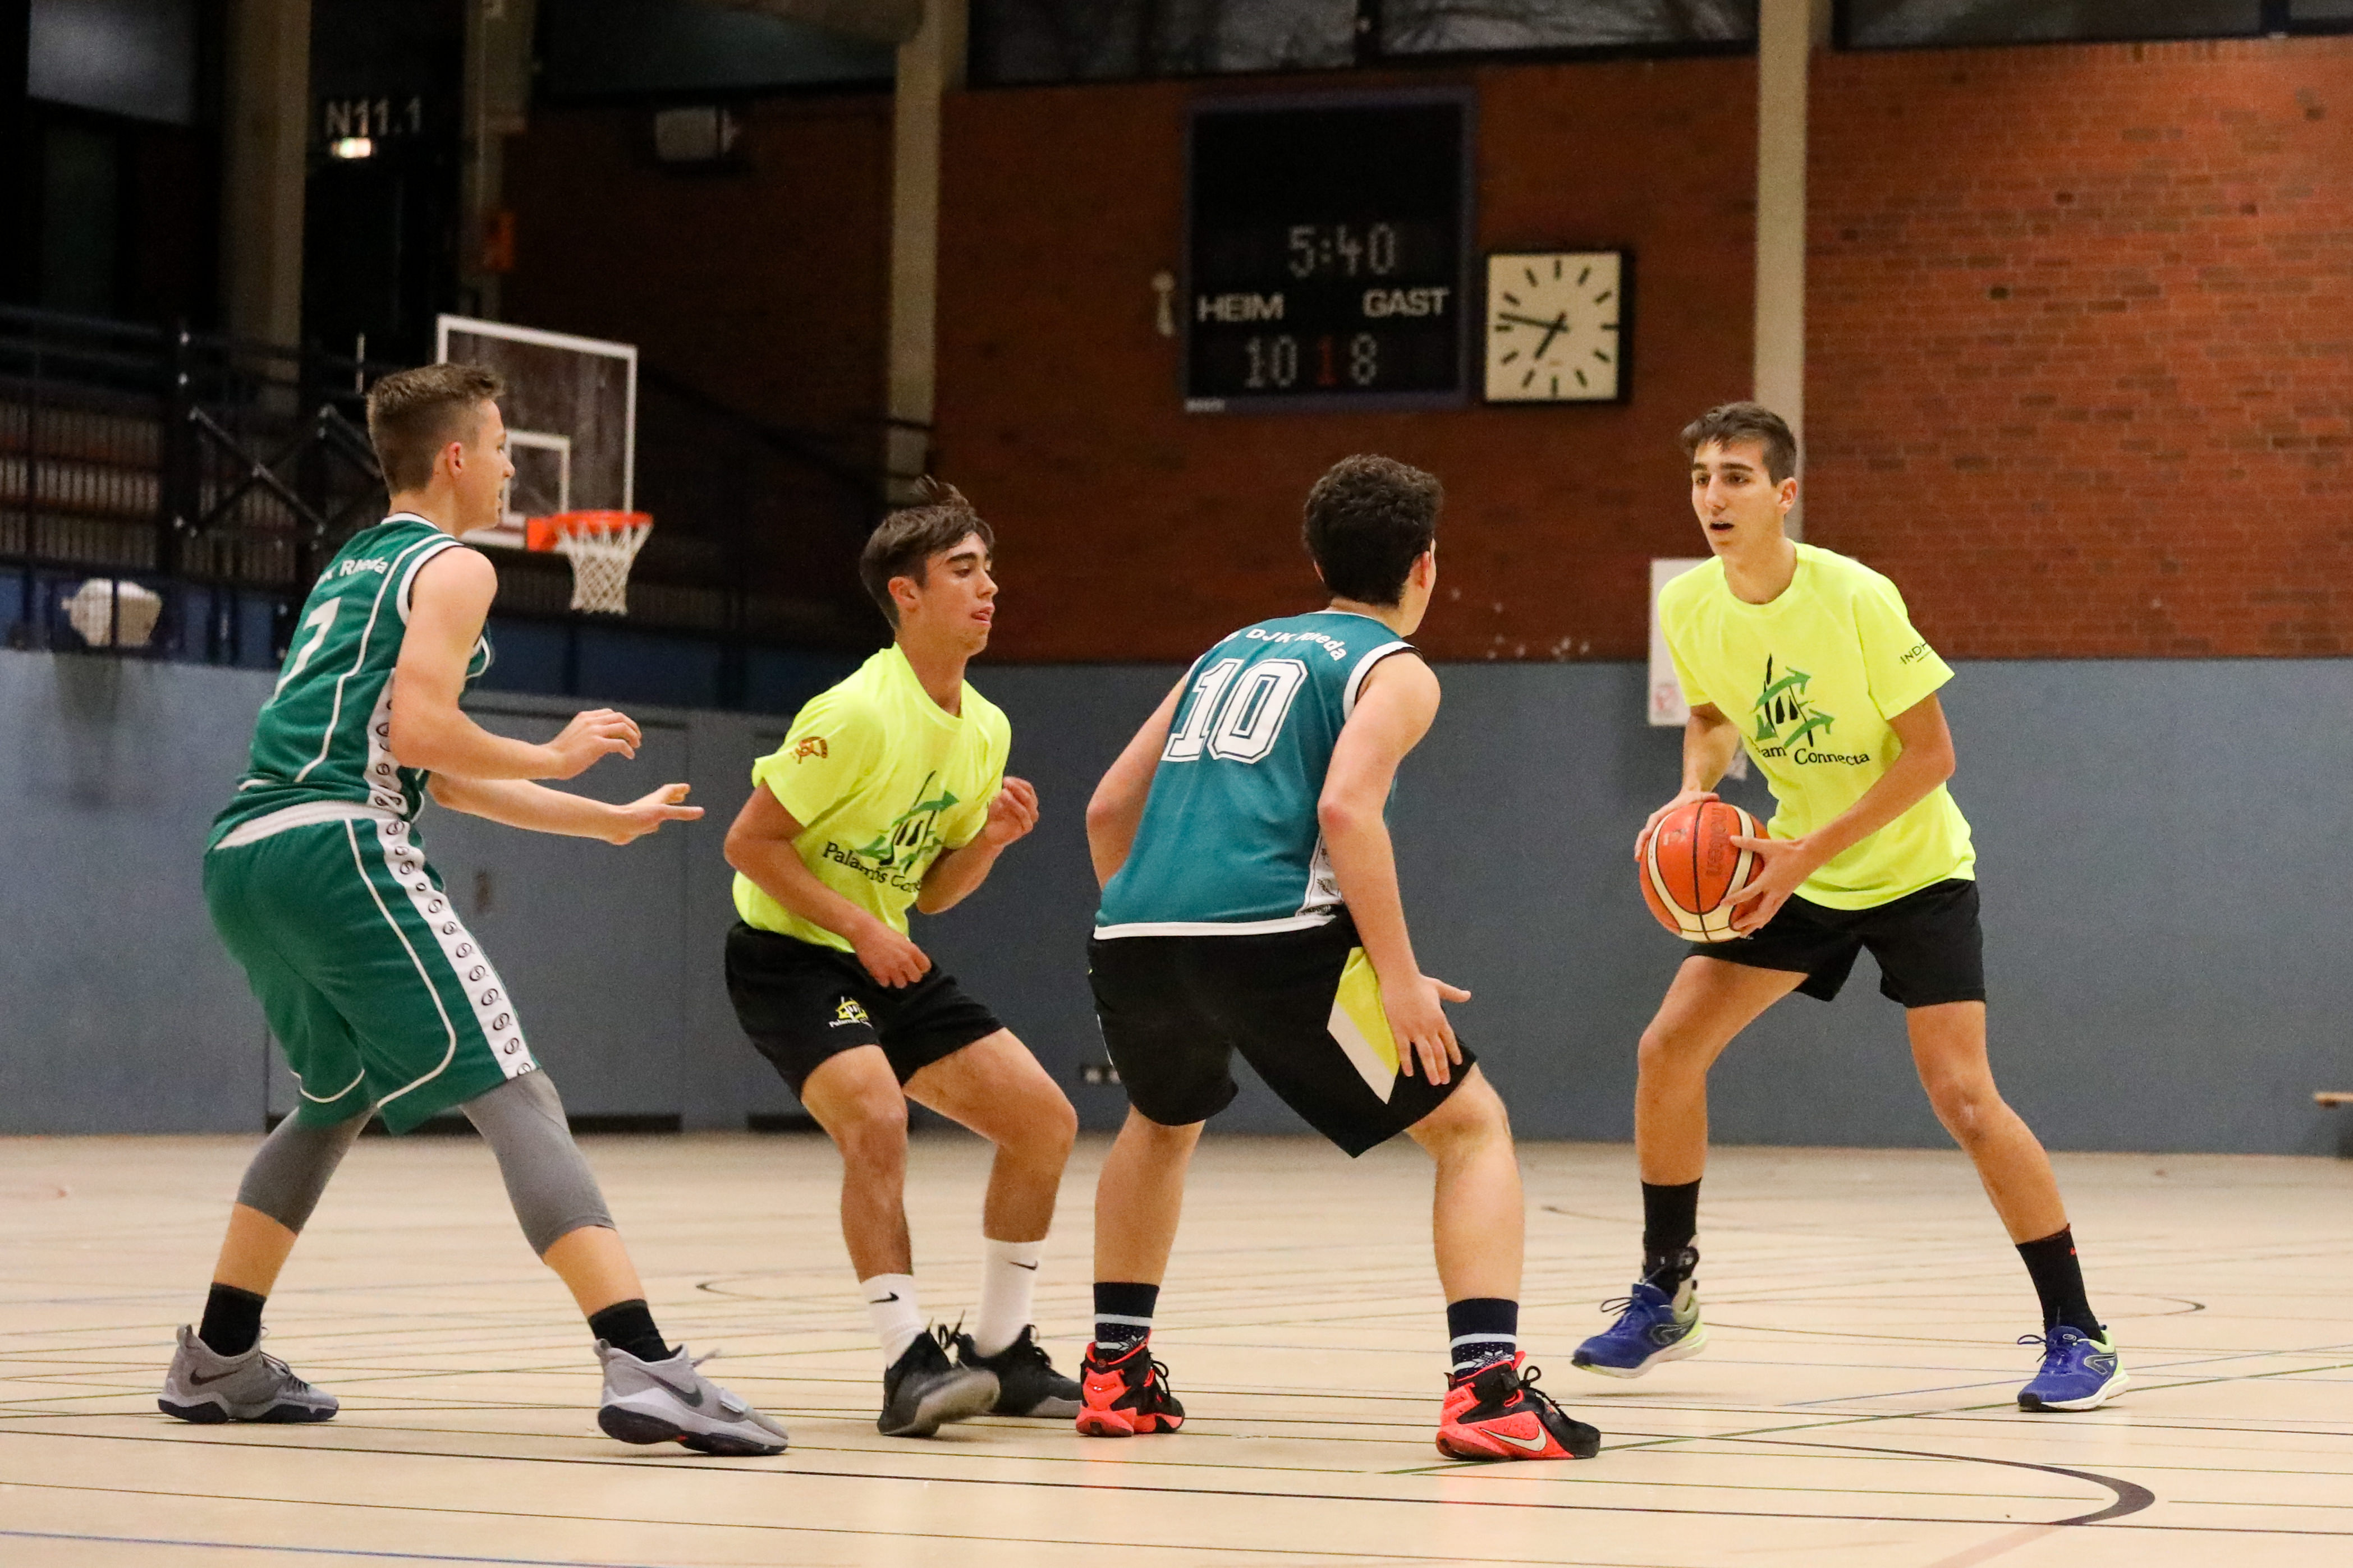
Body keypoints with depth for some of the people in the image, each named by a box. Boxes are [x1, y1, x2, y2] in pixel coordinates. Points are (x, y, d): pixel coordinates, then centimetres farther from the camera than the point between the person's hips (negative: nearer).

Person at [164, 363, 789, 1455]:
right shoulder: (452, 567, 3)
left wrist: (610, 821, 35)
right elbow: (419, 731, -13)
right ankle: (643, 1368, -25)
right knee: (514, 1098, -13)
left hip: (242, 859, 9)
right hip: (336, 845, -9)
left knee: (338, 1101, 29)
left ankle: (217, 1362, 30)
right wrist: (554, 756, 3)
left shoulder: (353, 568, 29)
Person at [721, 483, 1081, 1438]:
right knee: (876, 1116, -32)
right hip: (788, 956, -8)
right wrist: (860, 926, -23)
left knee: (1043, 1119, 1)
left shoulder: (985, 730, 5)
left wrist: (991, 838, -8)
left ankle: (1002, 1354, 12)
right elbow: (749, 841, -18)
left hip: (889, 961, 8)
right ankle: (909, 1365, -27)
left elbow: (931, 890, 11)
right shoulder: (861, 713, -21)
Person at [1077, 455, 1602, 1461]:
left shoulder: (1231, 652, 27)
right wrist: (1400, 976, -10)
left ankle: (1115, 1374, 33)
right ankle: (1487, 1388, -10)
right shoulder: (1395, 671, 8)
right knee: (1473, 1125, 7)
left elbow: (1108, 810, 27)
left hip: (1133, 934, 6)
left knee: (1164, 1120, 37)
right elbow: (1345, 809, -11)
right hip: (1269, 937, -6)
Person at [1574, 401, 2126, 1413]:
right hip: (1794, 869, 6)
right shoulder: (1687, 607, -9)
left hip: (1913, 871, -5)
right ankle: (1665, 1298, 14)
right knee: (1668, 1048, -4)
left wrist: (1811, 852, -25)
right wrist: (1695, 792, -10)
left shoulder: (1856, 598, -26)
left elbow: (1930, 752, -20)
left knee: (1961, 1095, -18)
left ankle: (2077, 1338, -7)